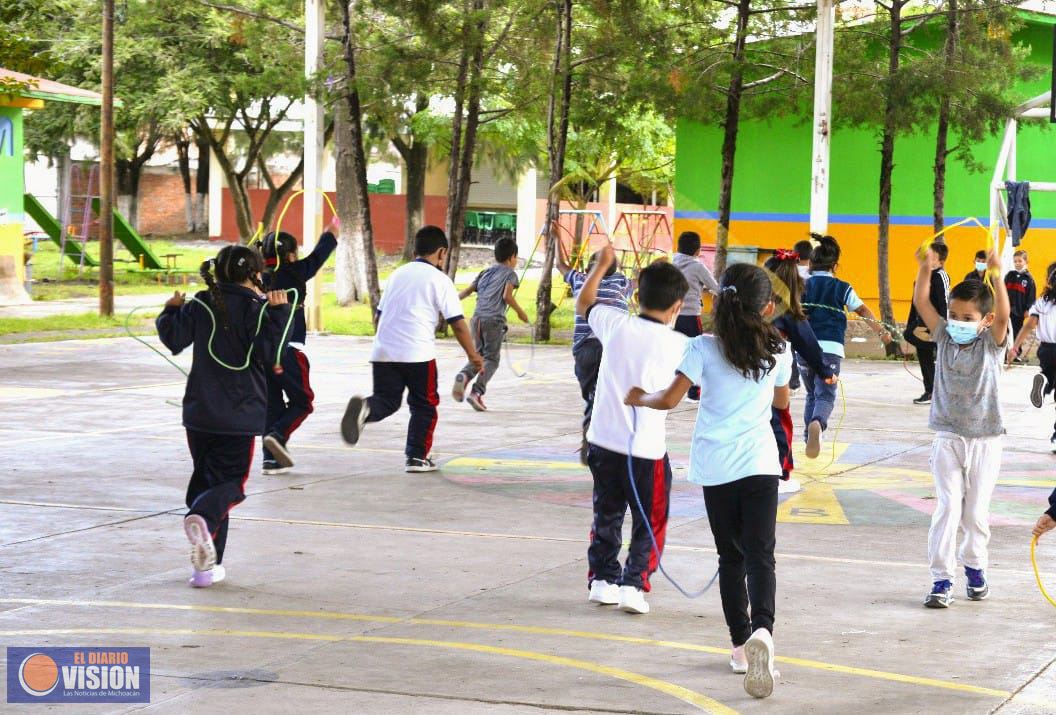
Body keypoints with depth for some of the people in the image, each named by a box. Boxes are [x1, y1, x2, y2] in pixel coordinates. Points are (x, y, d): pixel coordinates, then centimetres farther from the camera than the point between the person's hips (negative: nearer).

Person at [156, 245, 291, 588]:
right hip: (240, 414, -4)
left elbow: (174, 339, 6)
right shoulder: (257, 309, -5)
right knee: (230, 482, 2)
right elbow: (269, 356, -11)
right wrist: (279, 314, -8)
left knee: (204, 479, 14)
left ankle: (207, 564, 8)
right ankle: (203, 518, -34)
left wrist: (171, 311, 23)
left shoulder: (200, 306, 5)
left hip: (199, 414, 4)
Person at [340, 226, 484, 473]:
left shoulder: (397, 274, 17)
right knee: (423, 405, 10)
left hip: (383, 352, 4)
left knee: (386, 400, 8)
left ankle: (364, 408, -24)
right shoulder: (439, 280, 0)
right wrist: (473, 354, 6)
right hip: (418, 353, -4)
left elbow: (379, 315, 22)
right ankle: (418, 457, 9)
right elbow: (457, 323, -4)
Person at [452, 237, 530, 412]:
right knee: (491, 358, -1)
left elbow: (467, 291, 15)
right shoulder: (510, 273, 5)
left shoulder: (485, 272, 21)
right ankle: (477, 392, -17)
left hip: (477, 317, 5)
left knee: (479, 355, 15)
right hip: (494, 319, -5)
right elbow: (507, 296, -9)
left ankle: (463, 375, -14)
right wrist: (520, 312, 2)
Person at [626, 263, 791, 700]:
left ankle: (741, 644, 17)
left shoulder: (705, 348, -6)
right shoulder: (777, 351, 1)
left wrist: (639, 398, 12)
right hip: (760, 464, 0)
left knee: (731, 556, 13)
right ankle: (761, 628, -31)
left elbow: (670, 399, -7)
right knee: (760, 555, -5)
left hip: (715, 466, 0)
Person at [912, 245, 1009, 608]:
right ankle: (942, 578, -6)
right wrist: (925, 269, -22)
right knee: (948, 506, -7)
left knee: (977, 510, 8)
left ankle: (974, 565, 31)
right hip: (948, 437, 1)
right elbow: (921, 302, -7)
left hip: (985, 439, -1)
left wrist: (996, 275, -36)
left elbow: (1003, 313, -23)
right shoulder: (945, 337, 1)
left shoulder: (992, 344, -4)